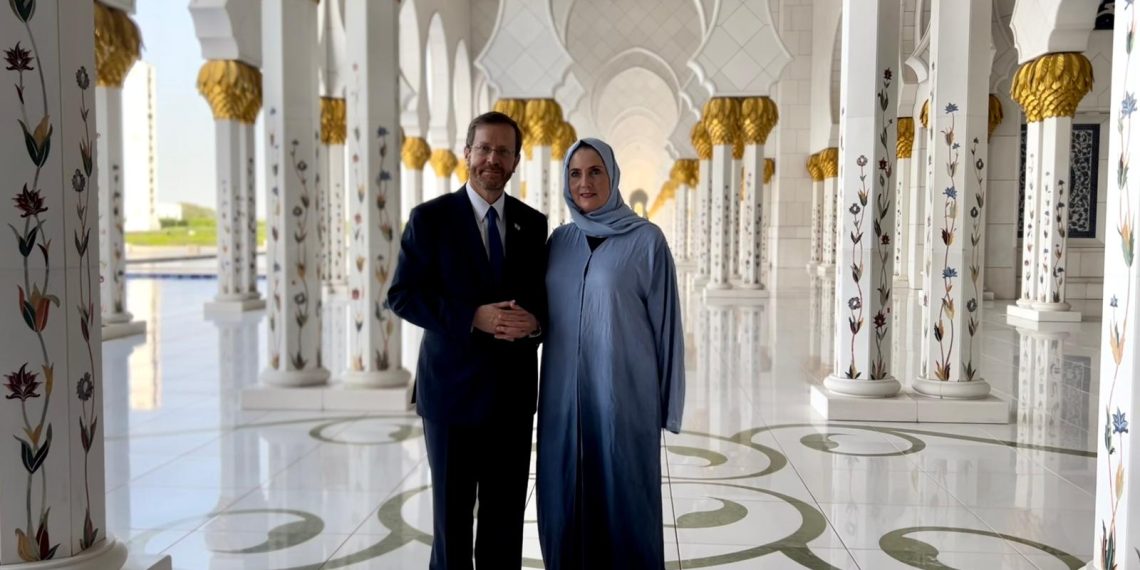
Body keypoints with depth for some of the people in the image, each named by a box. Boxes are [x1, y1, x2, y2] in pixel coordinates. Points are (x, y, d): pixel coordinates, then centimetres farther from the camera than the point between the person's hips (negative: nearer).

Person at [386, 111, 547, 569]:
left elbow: (547, 296, 12)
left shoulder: (533, 223, 7)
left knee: (506, 516, 11)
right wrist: (473, 316, -20)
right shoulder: (430, 218, -4)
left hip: (513, 390, 3)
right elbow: (402, 296, -8)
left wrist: (536, 321, -11)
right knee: (452, 513, 9)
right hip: (452, 388, -3)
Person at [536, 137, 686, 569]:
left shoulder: (646, 239, -6)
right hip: (565, 392, 4)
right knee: (565, 495, 10)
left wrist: (667, 403, -3)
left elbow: (665, 319, -4)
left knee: (624, 494, 4)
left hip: (623, 391, -4)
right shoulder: (559, 240, 8)